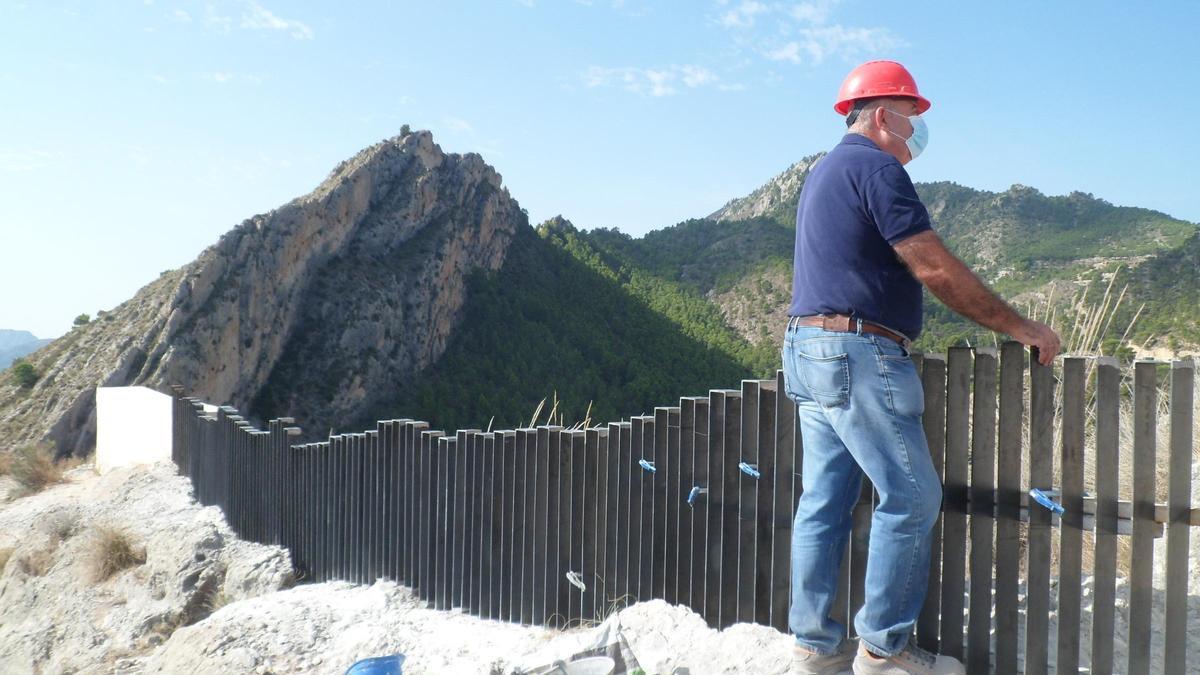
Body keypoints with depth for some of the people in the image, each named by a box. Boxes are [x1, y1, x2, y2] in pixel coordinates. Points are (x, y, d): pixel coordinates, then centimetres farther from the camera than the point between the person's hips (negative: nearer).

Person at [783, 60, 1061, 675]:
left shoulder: (824, 171, 22)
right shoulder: (877, 166, -9)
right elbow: (936, 270, -14)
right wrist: (1021, 328, -8)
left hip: (809, 349, 10)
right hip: (858, 354, -10)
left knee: (824, 501, 10)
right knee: (912, 496, -2)